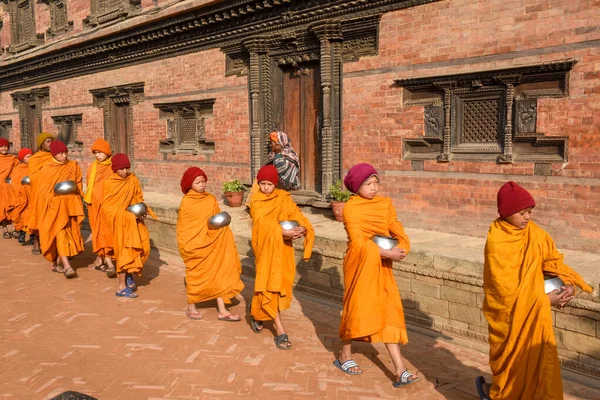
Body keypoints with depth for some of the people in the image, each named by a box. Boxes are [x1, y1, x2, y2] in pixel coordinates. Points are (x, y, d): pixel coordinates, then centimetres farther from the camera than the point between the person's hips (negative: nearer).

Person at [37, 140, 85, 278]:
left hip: (69, 204, 3)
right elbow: (42, 191, 2)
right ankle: (67, 266, -21)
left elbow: (79, 185, 14)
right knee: (60, 232, -14)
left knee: (68, 232, 2)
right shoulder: (46, 170, 1)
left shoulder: (74, 167, 6)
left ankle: (56, 263, 18)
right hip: (54, 206, -3)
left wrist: (73, 188, -4)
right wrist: (56, 191, -13)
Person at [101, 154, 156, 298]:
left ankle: (129, 274, 26)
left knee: (143, 246, 1)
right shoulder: (109, 183, -10)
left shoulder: (133, 179, 1)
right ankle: (122, 287, 2)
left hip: (134, 219, 5)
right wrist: (125, 214, -20)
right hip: (119, 221, -5)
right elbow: (106, 207, -11)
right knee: (124, 250, -5)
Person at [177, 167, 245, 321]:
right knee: (195, 275, 8)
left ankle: (222, 310, 10)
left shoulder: (211, 199, 3)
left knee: (218, 274, 4)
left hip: (212, 243, 4)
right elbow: (182, 226, -5)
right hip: (195, 245, -4)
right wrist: (185, 246, -8)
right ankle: (191, 308, 26)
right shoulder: (186, 202, -9)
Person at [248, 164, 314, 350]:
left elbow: (296, 214, -7)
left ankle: (256, 310, 38)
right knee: (270, 285, -5)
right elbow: (264, 223, -18)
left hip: (283, 248, 3)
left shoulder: (284, 198, 4)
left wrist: (302, 227, -29)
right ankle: (280, 331, 0)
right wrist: (283, 231, -33)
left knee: (281, 284, 11)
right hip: (266, 247, -3)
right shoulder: (256, 202, -4)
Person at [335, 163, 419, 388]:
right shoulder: (350, 208, -12)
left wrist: (401, 248, -22)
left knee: (389, 312, 2)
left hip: (382, 267, 5)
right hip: (360, 265, -4)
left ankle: (400, 371, 4)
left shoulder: (385, 204, 4)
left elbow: (397, 230, -1)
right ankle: (345, 357, 29)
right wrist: (387, 253, -26)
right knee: (356, 308, 7)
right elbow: (358, 242, -20)